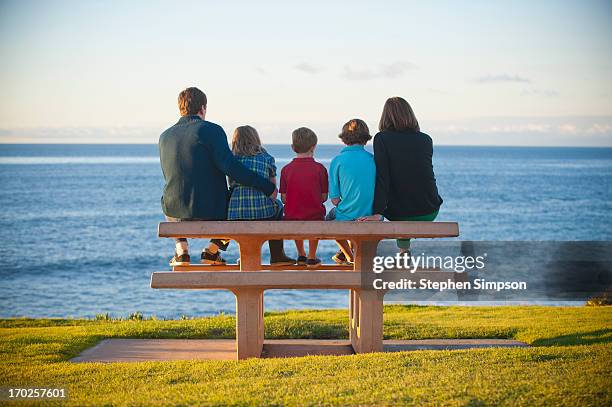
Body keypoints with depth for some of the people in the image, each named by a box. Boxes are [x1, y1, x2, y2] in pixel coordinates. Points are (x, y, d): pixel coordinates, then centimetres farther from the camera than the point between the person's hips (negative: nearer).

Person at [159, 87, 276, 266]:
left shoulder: (164, 137, 8)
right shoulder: (211, 130, -9)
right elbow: (229, 166, -20)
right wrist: (268, 187, -14)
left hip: (175, 215, 5)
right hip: (211, 217, -4)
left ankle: (181, 251, 22)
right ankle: (212, 250, 13)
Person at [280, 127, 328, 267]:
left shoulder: (286, 170, -3)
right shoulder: (320, 168, -6)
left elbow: (284, 198, 0)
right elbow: (324, 197, -1)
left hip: (292, 218, 1)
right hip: (314, 217, -1)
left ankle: (301, 255, 45)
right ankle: (312, 257, 33)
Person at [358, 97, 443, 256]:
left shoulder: (382, 138, -8)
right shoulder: (426, 140, 3)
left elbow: (381, 177, -16)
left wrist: (377, 213, -17)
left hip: (399, 214, -2)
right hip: (430, 213, 2)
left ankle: (404, 250, 31)